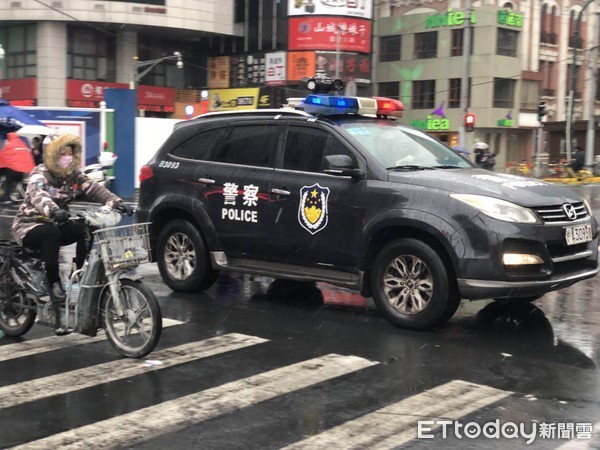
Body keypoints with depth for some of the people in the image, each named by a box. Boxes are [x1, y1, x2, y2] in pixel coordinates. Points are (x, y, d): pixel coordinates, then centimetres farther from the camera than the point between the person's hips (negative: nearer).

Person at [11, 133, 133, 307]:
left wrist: (116, 202, -32)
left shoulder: (74, 174, 2)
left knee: (87, 229, -18)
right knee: (51, 232, -37)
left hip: (56, 223, 6)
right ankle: (53, 283, -31)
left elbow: (94, 189, -12)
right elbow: (37, 195, -37)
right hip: (29, 225, -6)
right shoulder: (40, 174, -15)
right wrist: (53, 210, -59)